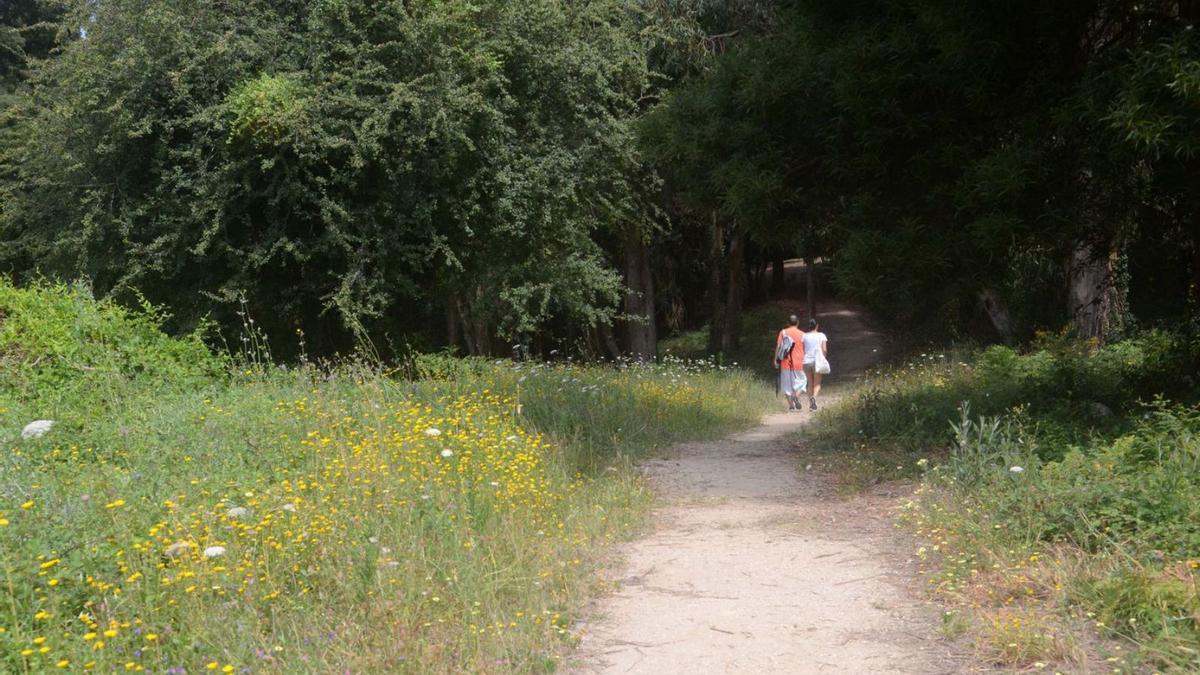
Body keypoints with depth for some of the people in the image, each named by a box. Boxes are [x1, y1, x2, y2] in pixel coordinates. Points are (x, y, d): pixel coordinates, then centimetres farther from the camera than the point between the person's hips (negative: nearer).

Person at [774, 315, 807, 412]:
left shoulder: (783, 333, 1)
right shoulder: (802, 334, 0)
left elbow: (778, 347, -3)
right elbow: (805, 350, 2)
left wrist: (776, 360, 1)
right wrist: (805, 362, 13)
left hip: (785, 363, 1)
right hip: (798, 363, -1)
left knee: (787, 385, 9)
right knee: (801, 382, 11)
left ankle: (791, 405, 4)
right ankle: (796, 395, -17)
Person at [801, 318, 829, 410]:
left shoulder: (804, 336, 5)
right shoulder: (821, 335, 1)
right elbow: (824, 350, -5)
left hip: (807, 361, 2)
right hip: (817, 361, -2)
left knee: (810, 384, 13)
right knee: (817, 384, 4)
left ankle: (811, 404, 7)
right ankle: (814, 397, -24)